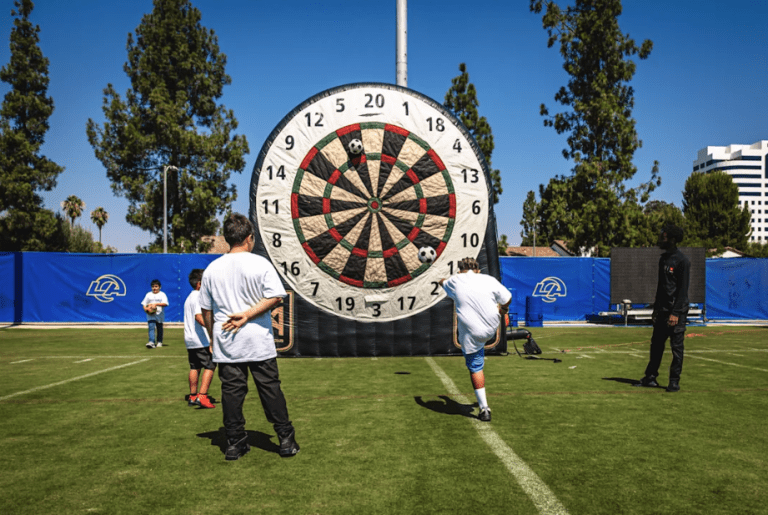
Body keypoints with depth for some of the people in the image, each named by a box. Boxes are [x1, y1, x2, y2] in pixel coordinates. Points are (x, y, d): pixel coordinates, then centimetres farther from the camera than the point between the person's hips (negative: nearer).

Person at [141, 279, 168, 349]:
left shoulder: (162, 294, 2)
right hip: (150, 314, 1)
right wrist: (145, 308, -8)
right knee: (151, 327, -14)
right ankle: (151, 342, -24)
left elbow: (165, 304, -11)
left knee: (159, 328, 10)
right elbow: (144, 303, 13)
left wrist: (156, 304, -22)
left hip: (159, 314, -1)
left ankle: (159, 342, 24)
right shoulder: (148, 294, 11)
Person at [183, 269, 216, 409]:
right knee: (210, 366, -6)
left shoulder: (189, 297, 19)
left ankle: (192, 396, 18)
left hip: (190, 340, 10)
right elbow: (198, 316, -25)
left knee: (194, 367, 14)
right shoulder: (198, 296, -12)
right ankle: (202, 396, -13)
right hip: (201, 340, -10)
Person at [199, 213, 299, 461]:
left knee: (231, 391, 7)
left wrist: (214, 338, 20)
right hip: (258, 341, -2)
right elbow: (276, 297, -13)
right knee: (270, 389, 4)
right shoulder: (260, 263, -5)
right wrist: (246, 315, -11)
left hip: (226, 344, 3)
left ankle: (235, 444, 13)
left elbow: (206, 311, 9)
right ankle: (286, 440, 10)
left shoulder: (212, 268, 4)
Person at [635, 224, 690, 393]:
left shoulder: (682, 260, -11)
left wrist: (676, 313, -18)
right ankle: (651, 377, 19)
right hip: (662, 310, 8)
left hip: (676, 311, -8)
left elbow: (683, 289, -14)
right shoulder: (663, 258, 14)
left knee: (676, 347, 0)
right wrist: (656, 307, 18)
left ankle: (674, 381, 8)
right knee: (656, 344, 11)